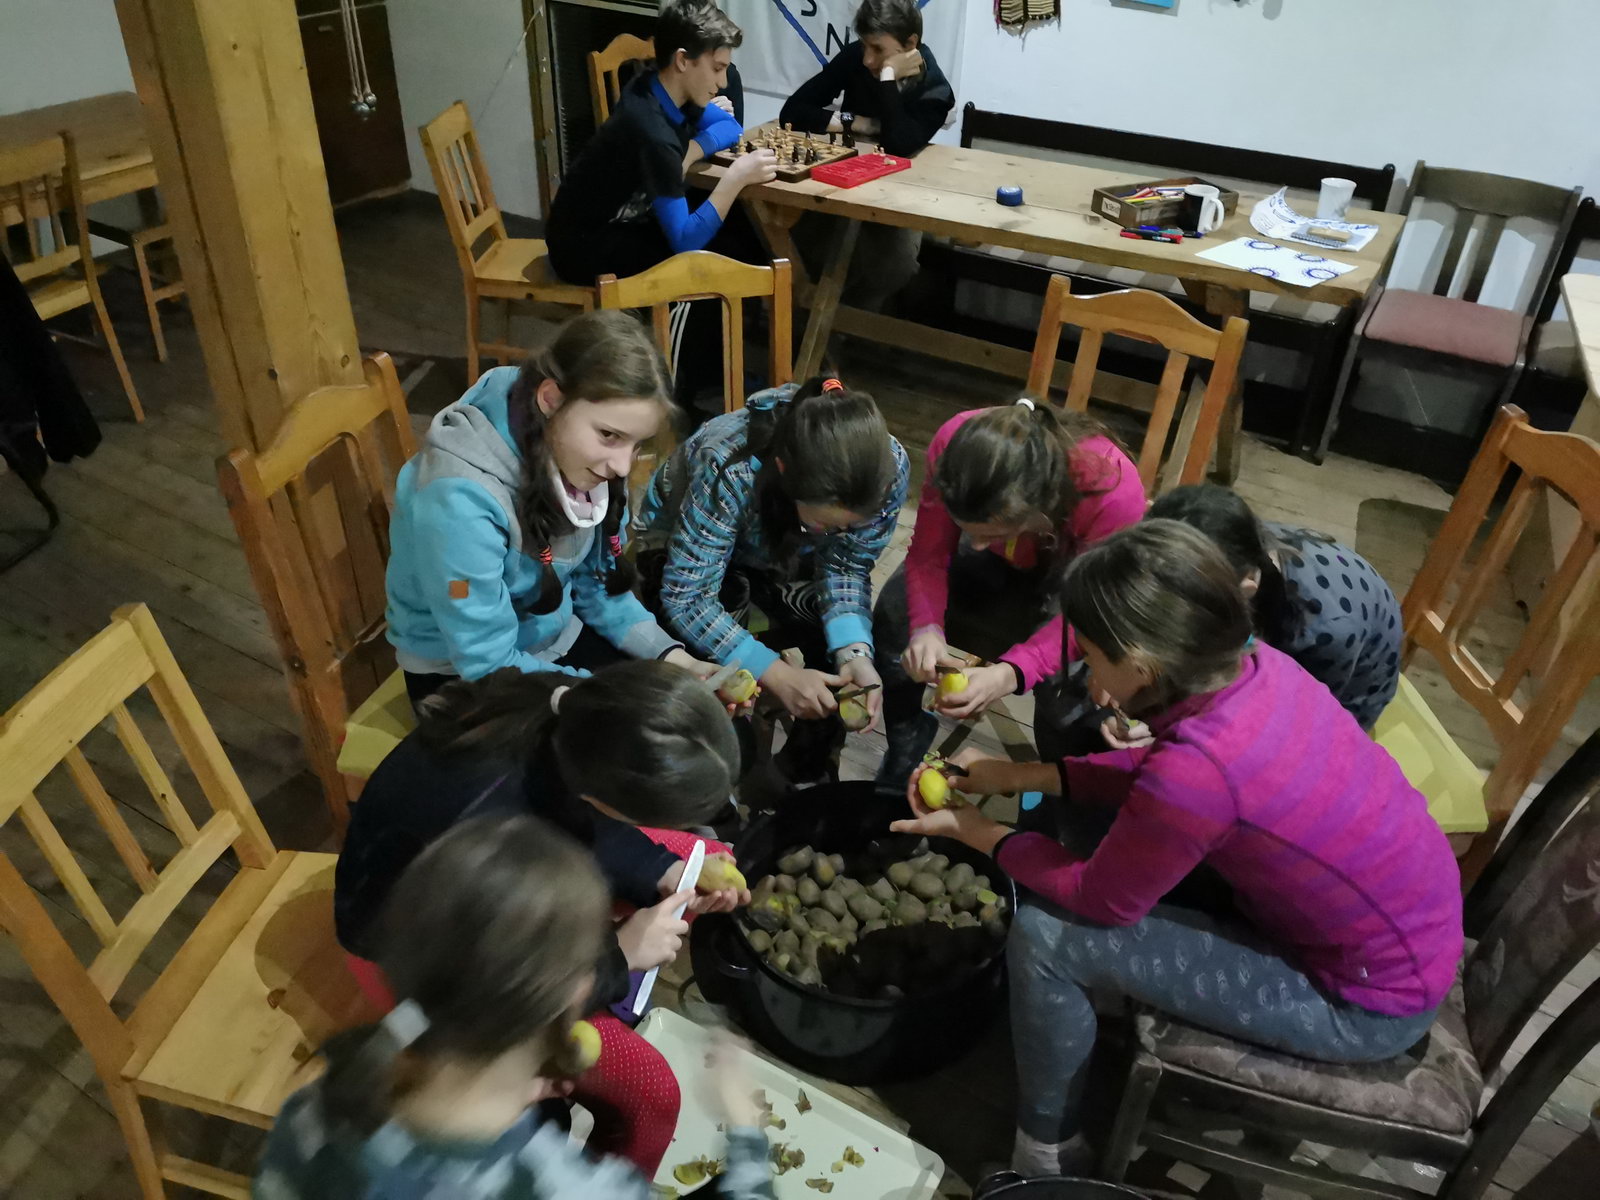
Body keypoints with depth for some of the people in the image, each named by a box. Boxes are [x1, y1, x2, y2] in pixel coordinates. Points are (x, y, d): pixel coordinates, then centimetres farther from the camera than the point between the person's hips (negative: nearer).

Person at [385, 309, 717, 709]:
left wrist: (672, 657, -15)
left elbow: (597, 585, 0)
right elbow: (490, 669, -28)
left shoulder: (572, 458, -11)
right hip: (467, 678, -6)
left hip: (557, 639, 6)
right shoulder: (462, 497, -33)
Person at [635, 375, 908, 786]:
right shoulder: (730, 472, -43)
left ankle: (805, 771, 9)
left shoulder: (888, 466, -30)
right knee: (714, 666, -28)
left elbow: (848, 566, -17)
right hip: (682, 546, -3)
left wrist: (854, 652, -34)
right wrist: (777, 675, -42)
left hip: (784, 551, 3)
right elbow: (685, 598, -36)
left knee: (844, 650, -17)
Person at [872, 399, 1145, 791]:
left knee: (1067, 683, -29)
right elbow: (928, 555, -21)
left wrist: (1011, 673, -48)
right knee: (895, 610, -17)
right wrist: (925, 627, -42)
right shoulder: (953, 445, -34)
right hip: (1000, 567, 3)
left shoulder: (1113, 492, -41)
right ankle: (901, 763, 7)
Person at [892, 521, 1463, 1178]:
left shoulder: (1195, 772, -35)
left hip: (1369, 1005, -8)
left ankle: (1047, 1157, 15)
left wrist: (979, 833, -4)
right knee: (1105, 828, 14)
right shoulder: (1251, 663, -14)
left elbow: (1101, 897, -16)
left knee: (1043, 938, -12)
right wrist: (1019, 775, 2)